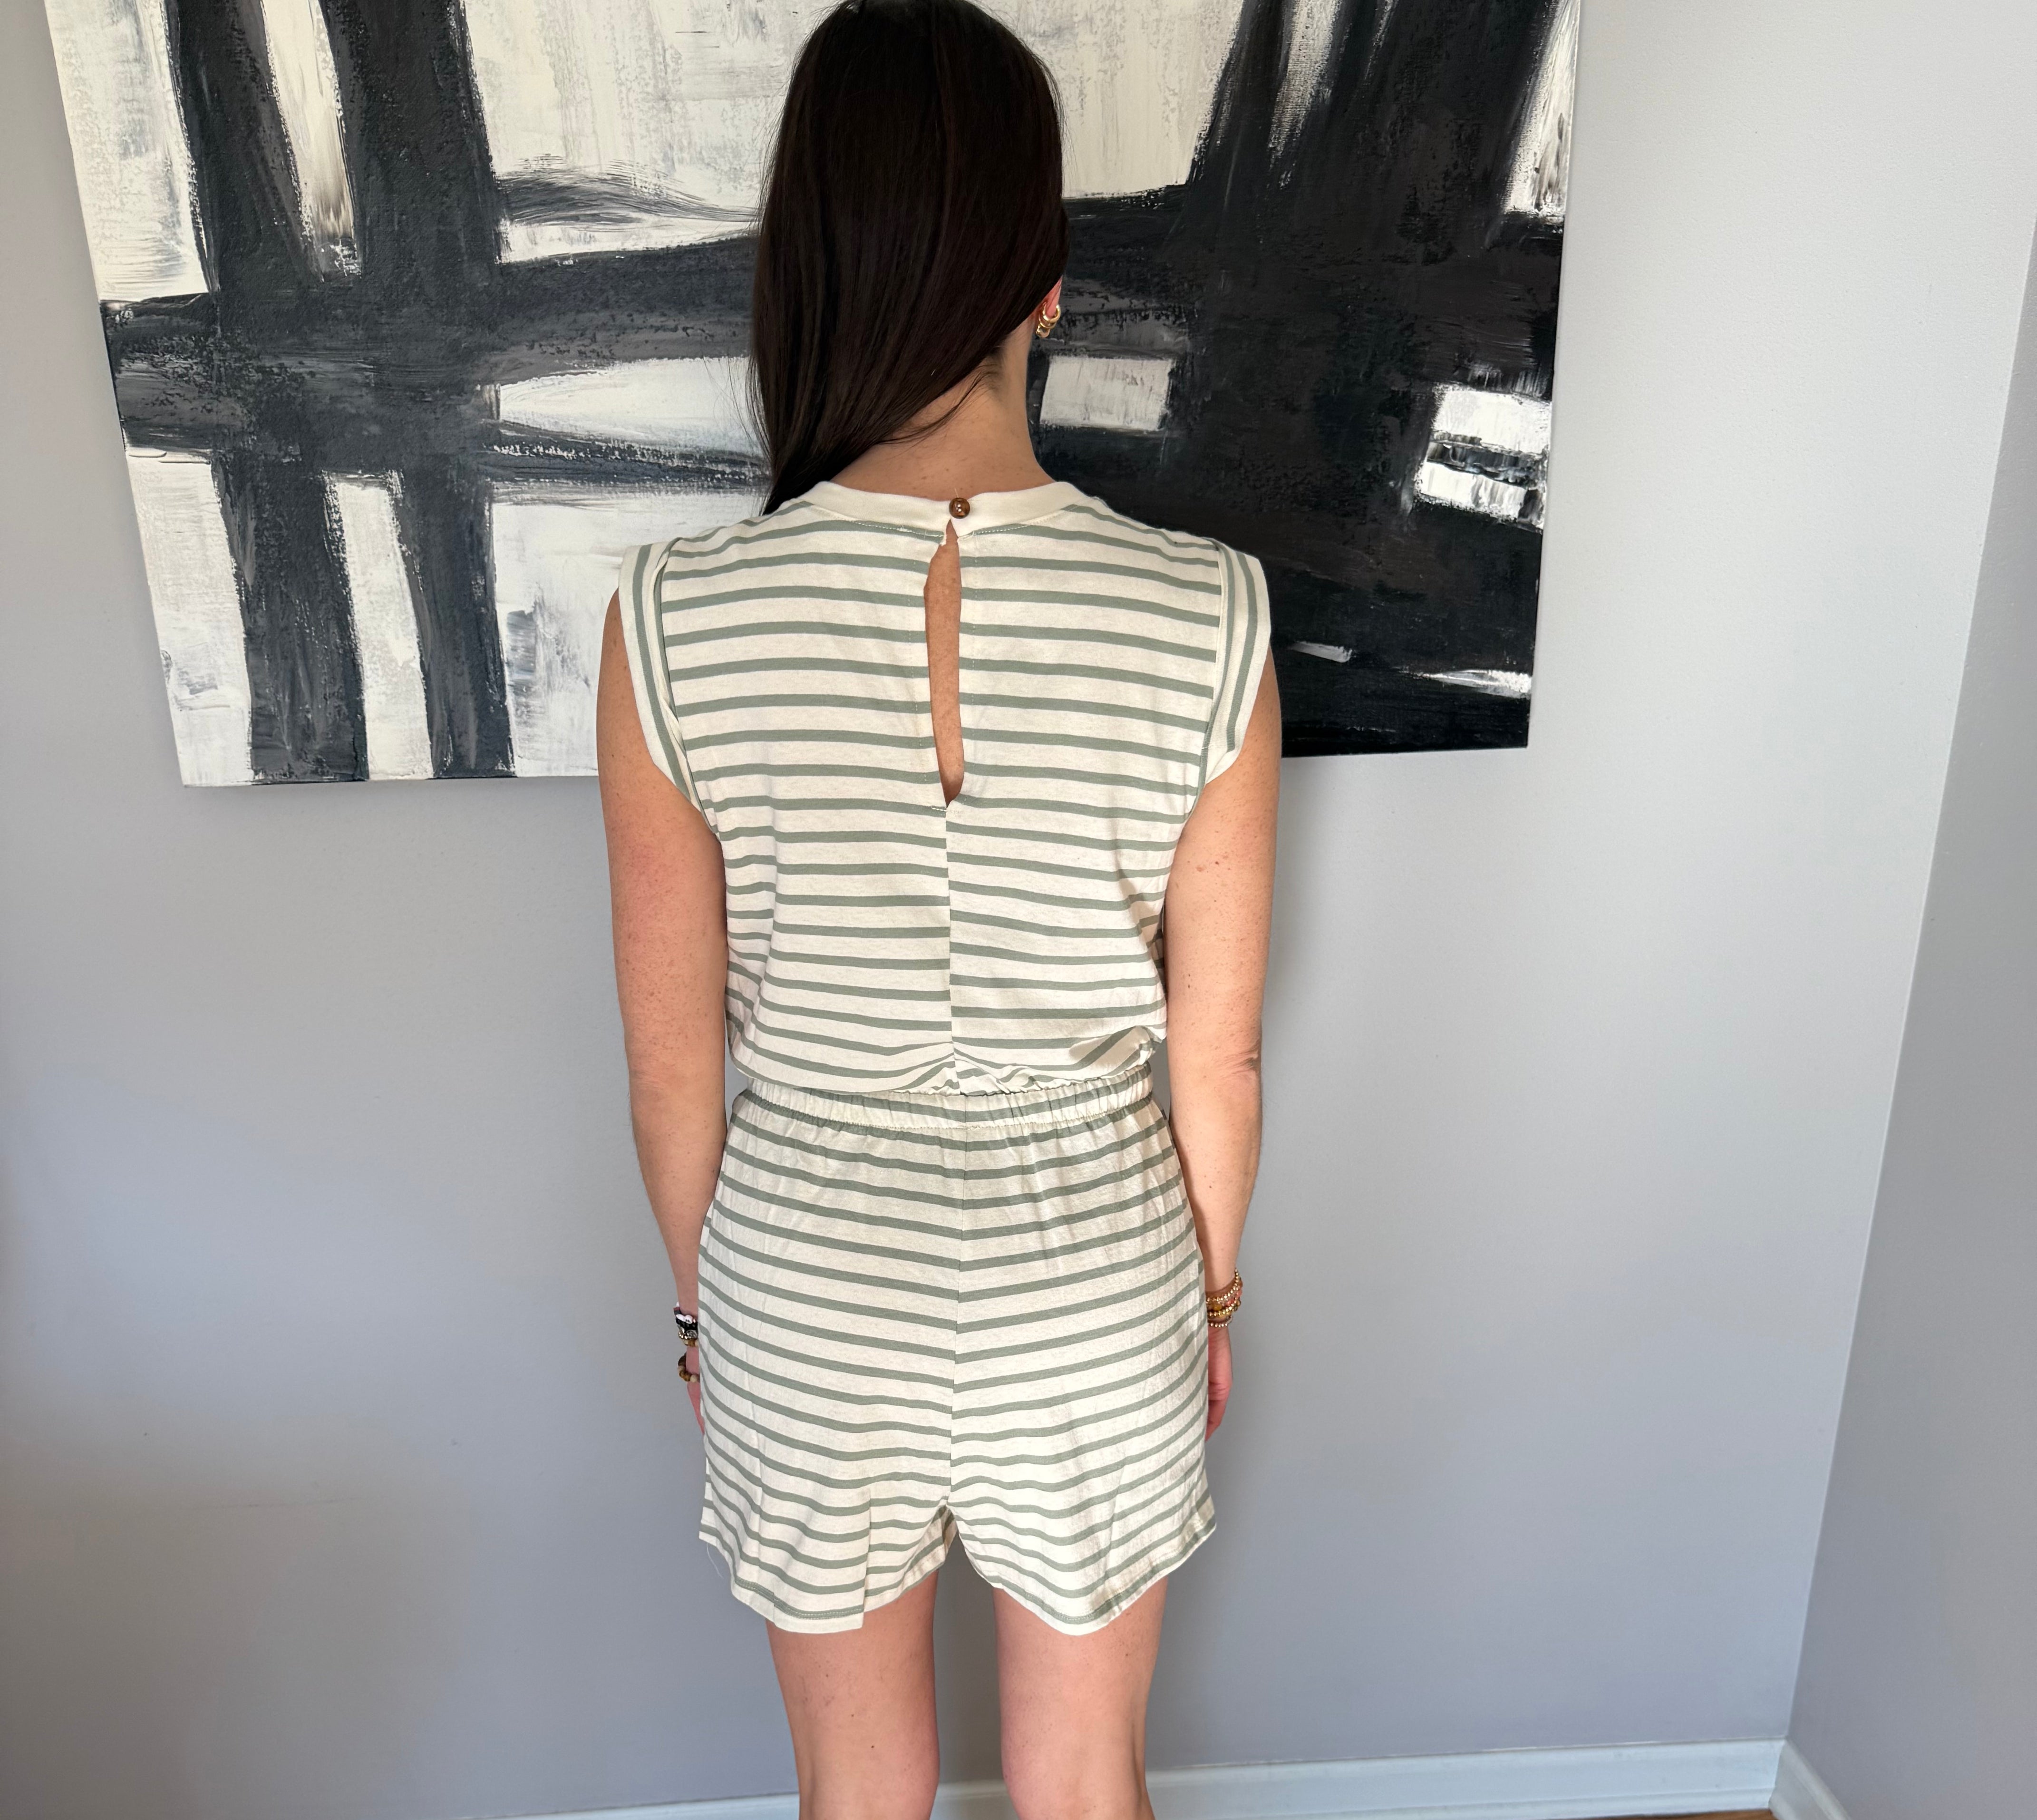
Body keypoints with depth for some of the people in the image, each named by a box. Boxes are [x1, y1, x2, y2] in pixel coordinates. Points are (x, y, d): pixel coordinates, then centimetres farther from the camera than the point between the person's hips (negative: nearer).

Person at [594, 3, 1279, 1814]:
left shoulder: (674, 621, -20)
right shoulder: (1206, 620, -20)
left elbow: (674, 1066, -9)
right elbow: (1216, 1057, -10)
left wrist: (704, 1301, 10)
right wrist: (1215, 1290, 9)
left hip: (808, 1283, 1)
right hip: (1091, 1284, 0)